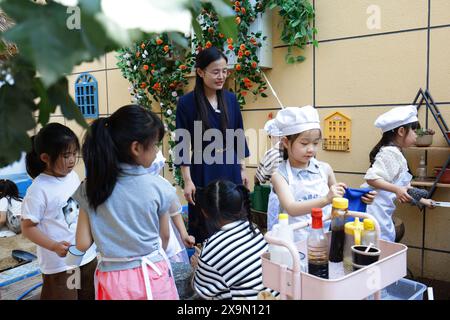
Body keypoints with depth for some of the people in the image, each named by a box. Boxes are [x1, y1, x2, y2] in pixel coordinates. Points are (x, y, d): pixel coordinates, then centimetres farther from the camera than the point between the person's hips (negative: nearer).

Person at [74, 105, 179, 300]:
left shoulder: (90, 188, -9)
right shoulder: (157, 187, -13)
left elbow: (82, 244, -5)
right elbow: (164, 236, 0)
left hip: (113, 281, 2)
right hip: (152, 277, -1)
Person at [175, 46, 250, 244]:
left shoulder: (230, 99, 4)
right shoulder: (187, 102, -9)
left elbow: (239, 136, 10)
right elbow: (182, 144, -8)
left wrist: (242, 169, 10)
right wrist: (187, 180, -12)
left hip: (231, 170, 4)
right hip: (203, 172, -4)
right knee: (204, 228, 6)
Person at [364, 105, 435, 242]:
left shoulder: (396, 154, 16)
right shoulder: (390, 153, -15)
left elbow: (404, 186, 25)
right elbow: (371, 178, -25)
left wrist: (422, 200, 32)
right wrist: (396, 189, -31)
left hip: (383, 212, 10)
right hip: (377, 210, -10)